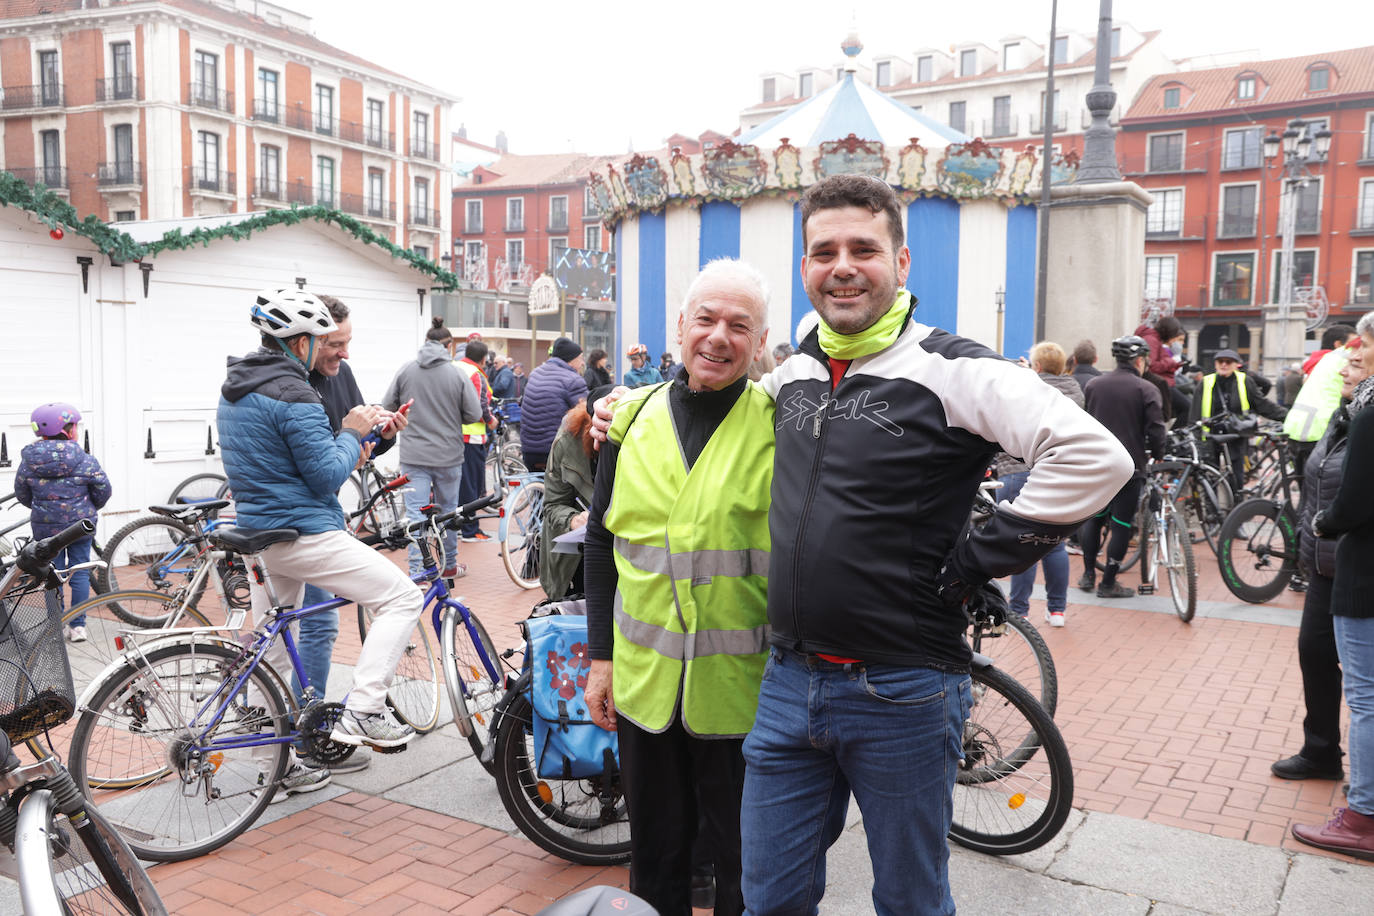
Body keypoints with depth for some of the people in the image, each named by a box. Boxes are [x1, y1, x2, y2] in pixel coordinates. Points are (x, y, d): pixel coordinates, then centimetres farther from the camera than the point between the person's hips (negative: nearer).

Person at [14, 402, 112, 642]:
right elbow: (103, 489, -7)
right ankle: (78, 626, 10)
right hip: (80, 524, -2)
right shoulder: (83, 460, -11)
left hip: (45, 526, 2)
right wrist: (92, 508, 14)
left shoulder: (28, 462, -3)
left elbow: (21, 494, 7)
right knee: (80, 572, 8)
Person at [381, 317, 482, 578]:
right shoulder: (456, 374, -8)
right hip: (448, 455, 0)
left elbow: (388, 405, 1)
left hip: (413, 454, 0)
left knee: (415, 512, 1)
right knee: (448, 510, 15)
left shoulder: (405, 370, -2)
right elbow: (474, 414, -7)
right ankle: (449, 565, 28)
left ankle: (416, 572, -4)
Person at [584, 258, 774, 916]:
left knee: (745, 862, 14)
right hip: (643, 682, 3)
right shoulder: (633, 419, 3)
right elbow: (601, 545, 8)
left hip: (744, 688, -3)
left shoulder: (780, 425, -7)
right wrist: (601, 655, 6)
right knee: (654, 852, 20)